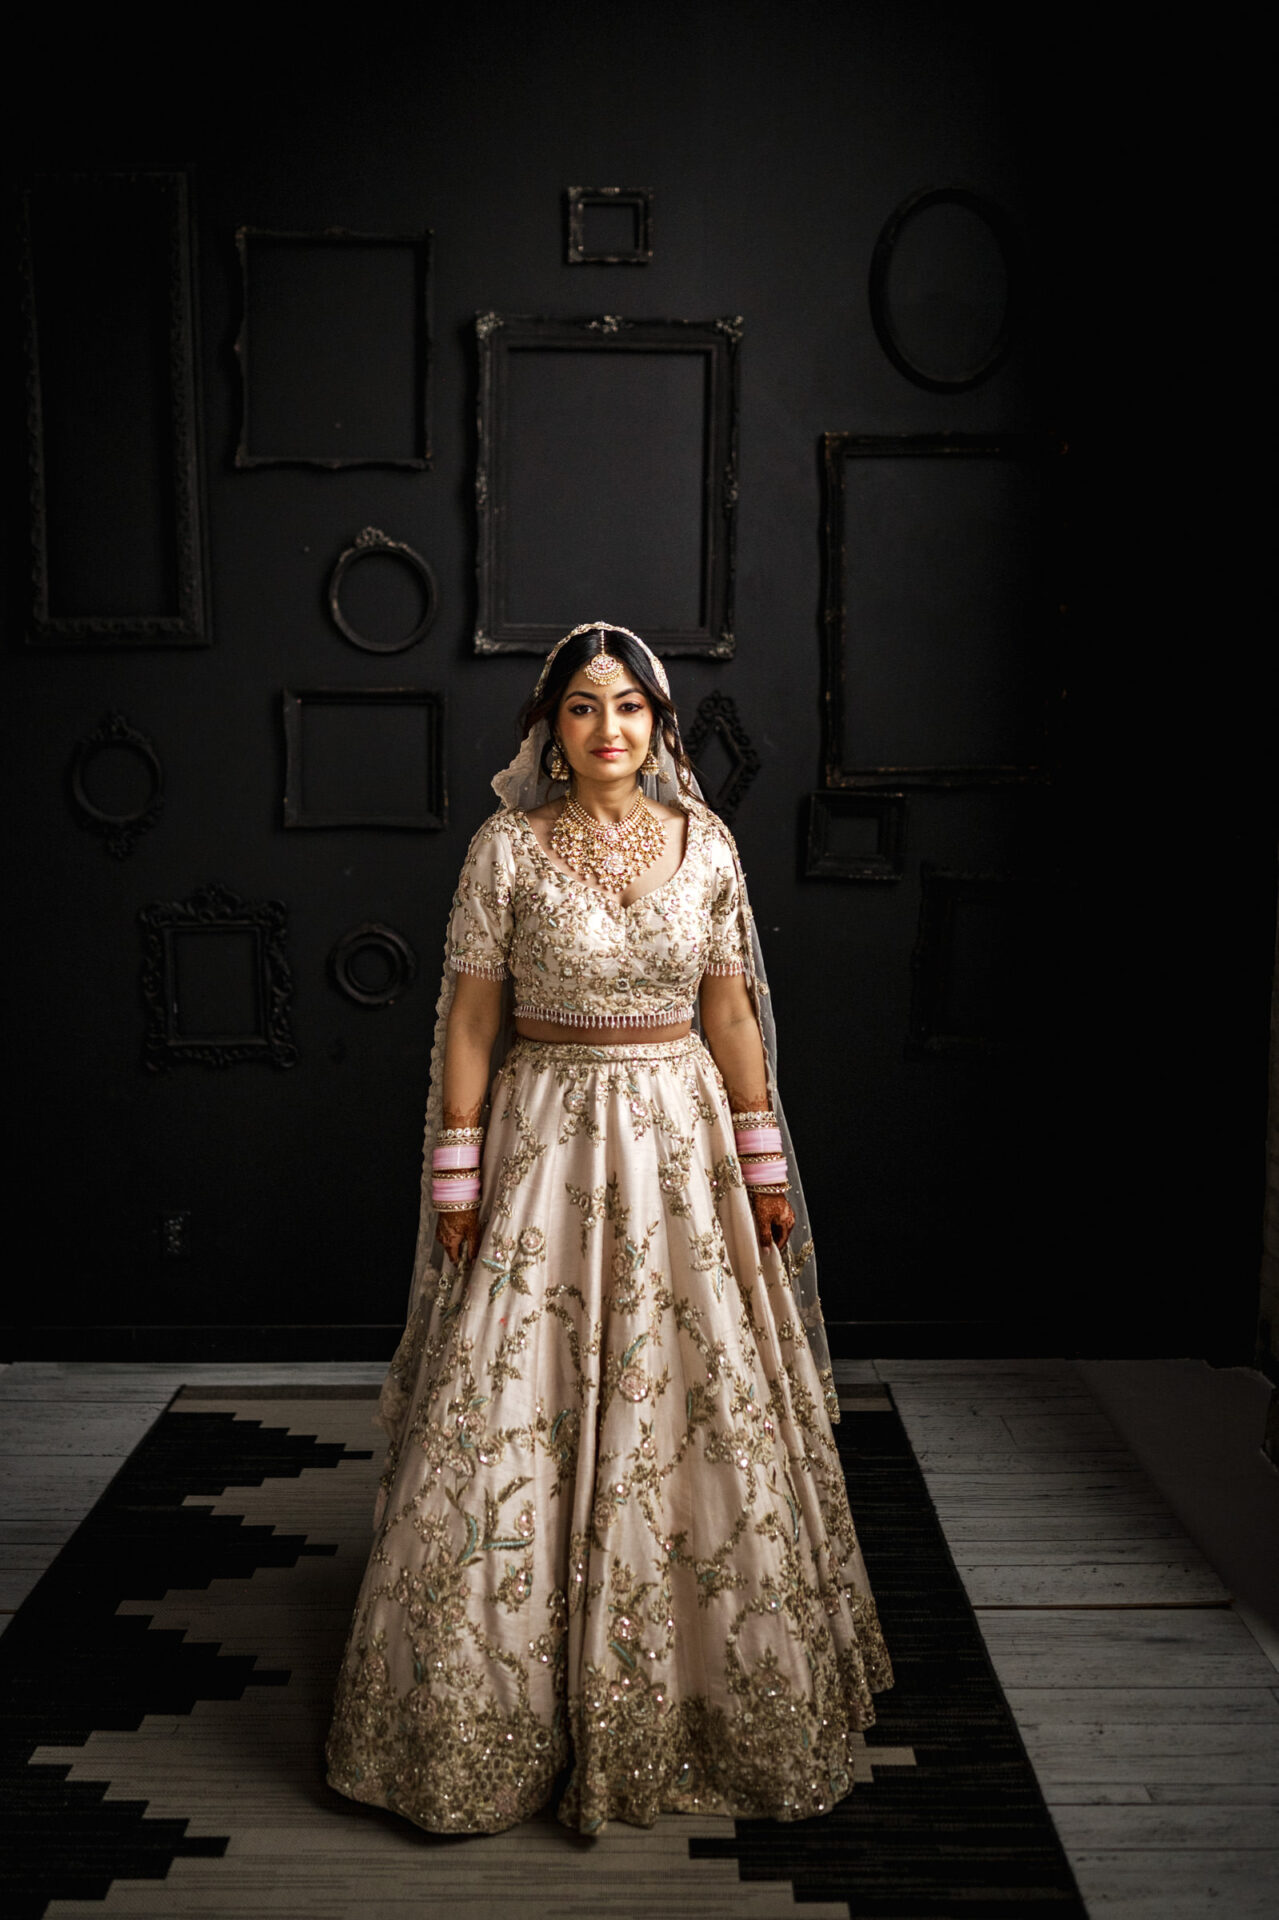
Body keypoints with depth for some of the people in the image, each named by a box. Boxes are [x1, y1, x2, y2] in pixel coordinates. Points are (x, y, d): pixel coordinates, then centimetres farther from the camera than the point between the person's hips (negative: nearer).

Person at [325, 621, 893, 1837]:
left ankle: (708, 1704, 28)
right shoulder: (507, 848, -4)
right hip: (545, 1142, -2)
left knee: (706, 1413, 8)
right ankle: (507, 1719, 19)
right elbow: (470, 1022, -2)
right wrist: (458, 1176, -5)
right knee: (515, 1414, 1)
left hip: (681, 1141, 2)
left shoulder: (706, 844, 3)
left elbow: (731, 1016, 7)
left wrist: (763, 1166, 6)